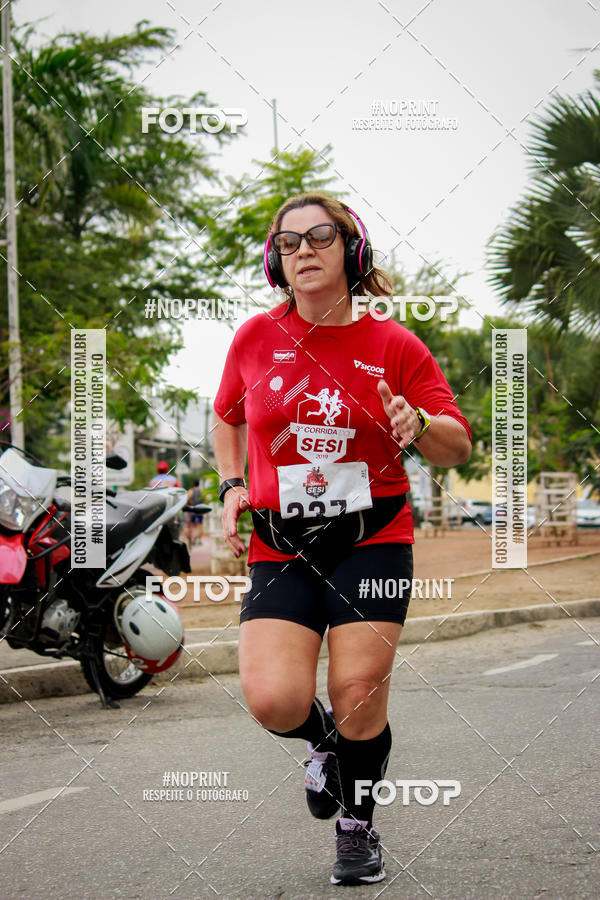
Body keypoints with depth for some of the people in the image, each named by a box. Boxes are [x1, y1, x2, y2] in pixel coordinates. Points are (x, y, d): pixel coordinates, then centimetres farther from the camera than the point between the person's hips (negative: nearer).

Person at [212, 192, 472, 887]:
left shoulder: (393, 345, -1)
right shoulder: (256, 338, 3)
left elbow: (458, 447, 2)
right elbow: (227, 418, 22)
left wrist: (419, 424, -19)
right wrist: (231, 486, 7)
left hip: (373, 541, -1)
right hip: (281, 548, 1)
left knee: (359, 694, -7)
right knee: (274, 700, -16)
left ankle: (358, 827, 22)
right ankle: (324, 742, 22)